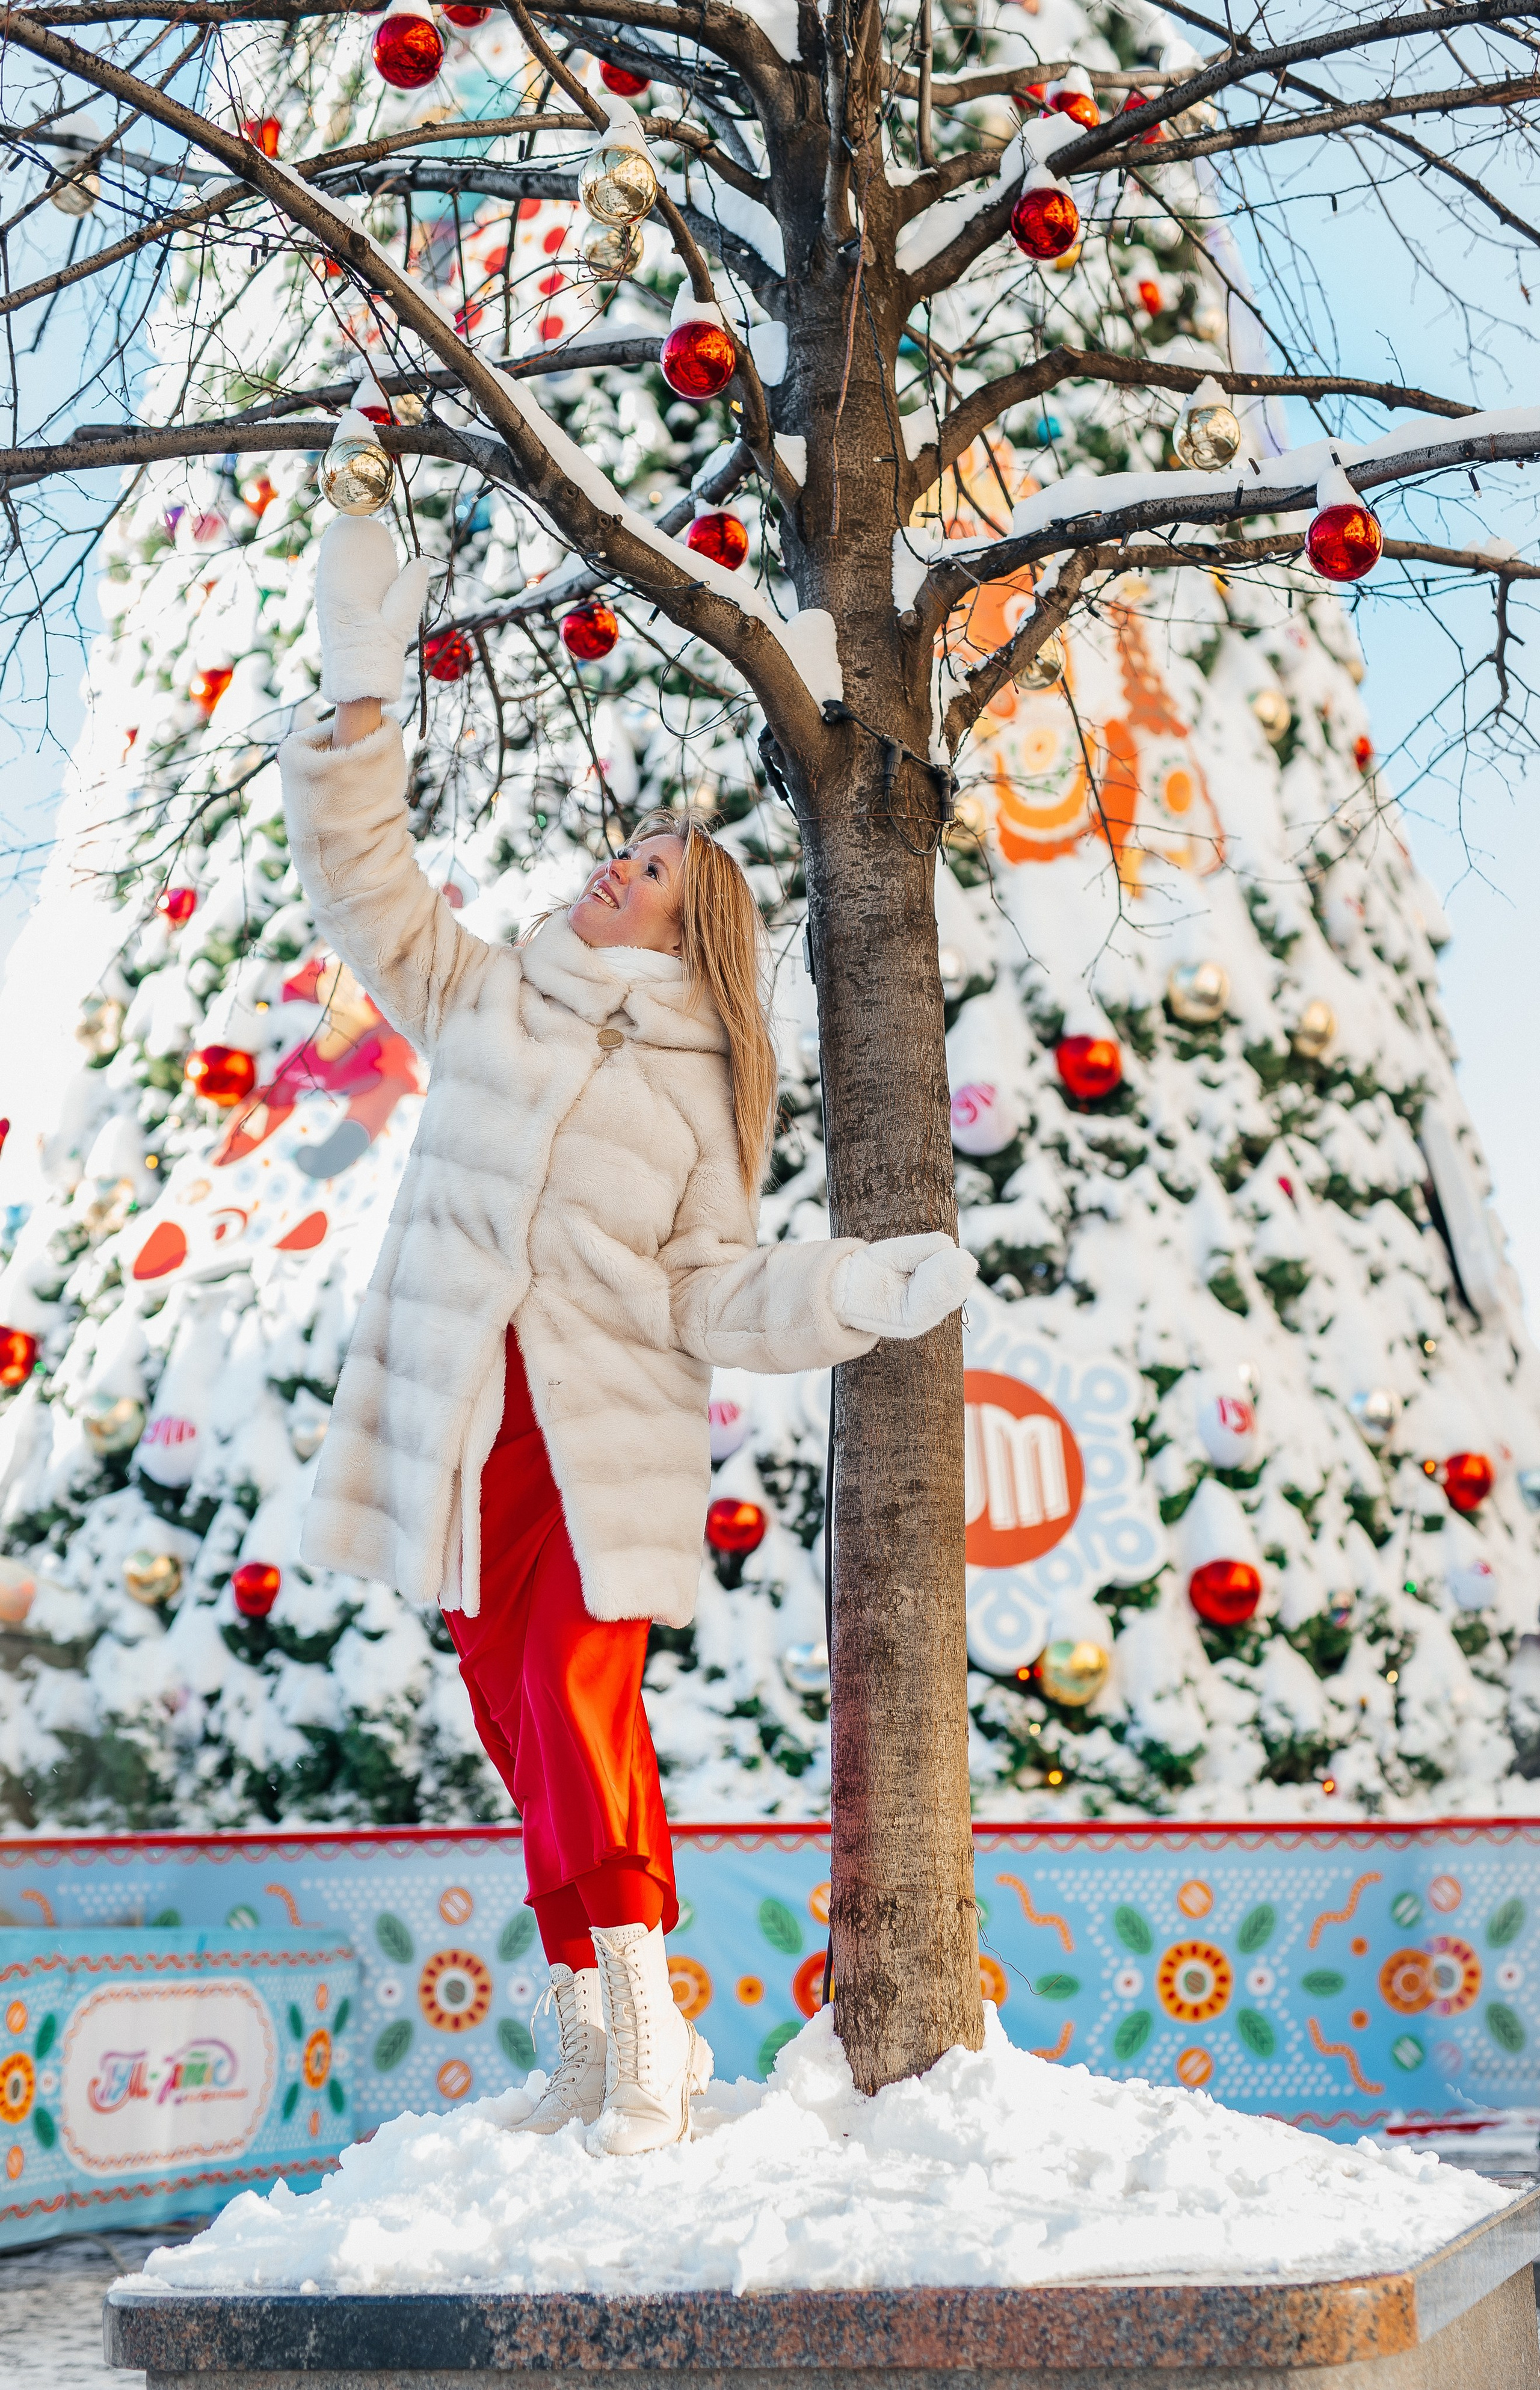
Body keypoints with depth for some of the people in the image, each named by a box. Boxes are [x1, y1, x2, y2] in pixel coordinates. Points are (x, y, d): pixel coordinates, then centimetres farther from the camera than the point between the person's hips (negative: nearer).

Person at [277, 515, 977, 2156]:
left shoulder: (699, 1086, 7)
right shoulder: (485, 1003, 14)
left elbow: (710, 1292, 1)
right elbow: (361, 883, 13)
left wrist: (862, 1293, -15)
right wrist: (358, 699, 4)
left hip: (609, 1434, -3)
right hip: (464, 1422, 3)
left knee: (577, 1708, -17)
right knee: (514, 1716, 5)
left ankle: (643, 2031, -10)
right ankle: (588, 2038, 14)